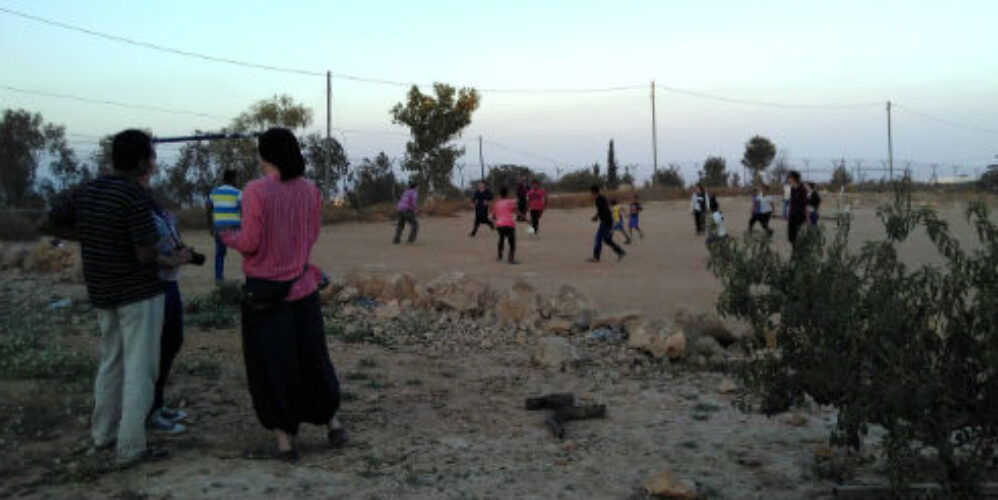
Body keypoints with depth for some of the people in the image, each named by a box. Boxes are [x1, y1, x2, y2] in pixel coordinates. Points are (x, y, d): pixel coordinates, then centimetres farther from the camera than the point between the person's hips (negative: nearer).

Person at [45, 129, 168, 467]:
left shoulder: (87, 191, 4)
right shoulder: (137, 197, -19)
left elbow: (51, 222, 13)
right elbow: (145, 254, -23)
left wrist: (90, 237, 12)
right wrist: (161, 241, -3)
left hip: (102, 292, 8)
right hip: (139, 293, -8)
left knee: (111, 363, 21)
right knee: (139, 369, -1)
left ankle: (103, 433, 31)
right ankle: (131, 448, 2)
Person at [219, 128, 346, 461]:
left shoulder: (256, 191, -15)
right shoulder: (310, 190, 0)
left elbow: (250, 243, -14)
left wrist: (228, 237, 6)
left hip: (265, 292, -4)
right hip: (303, 287, 4)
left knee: (271, 365, 8)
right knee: (310, 356, 19)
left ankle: (285, 439, 15)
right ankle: (332, 421, 24)